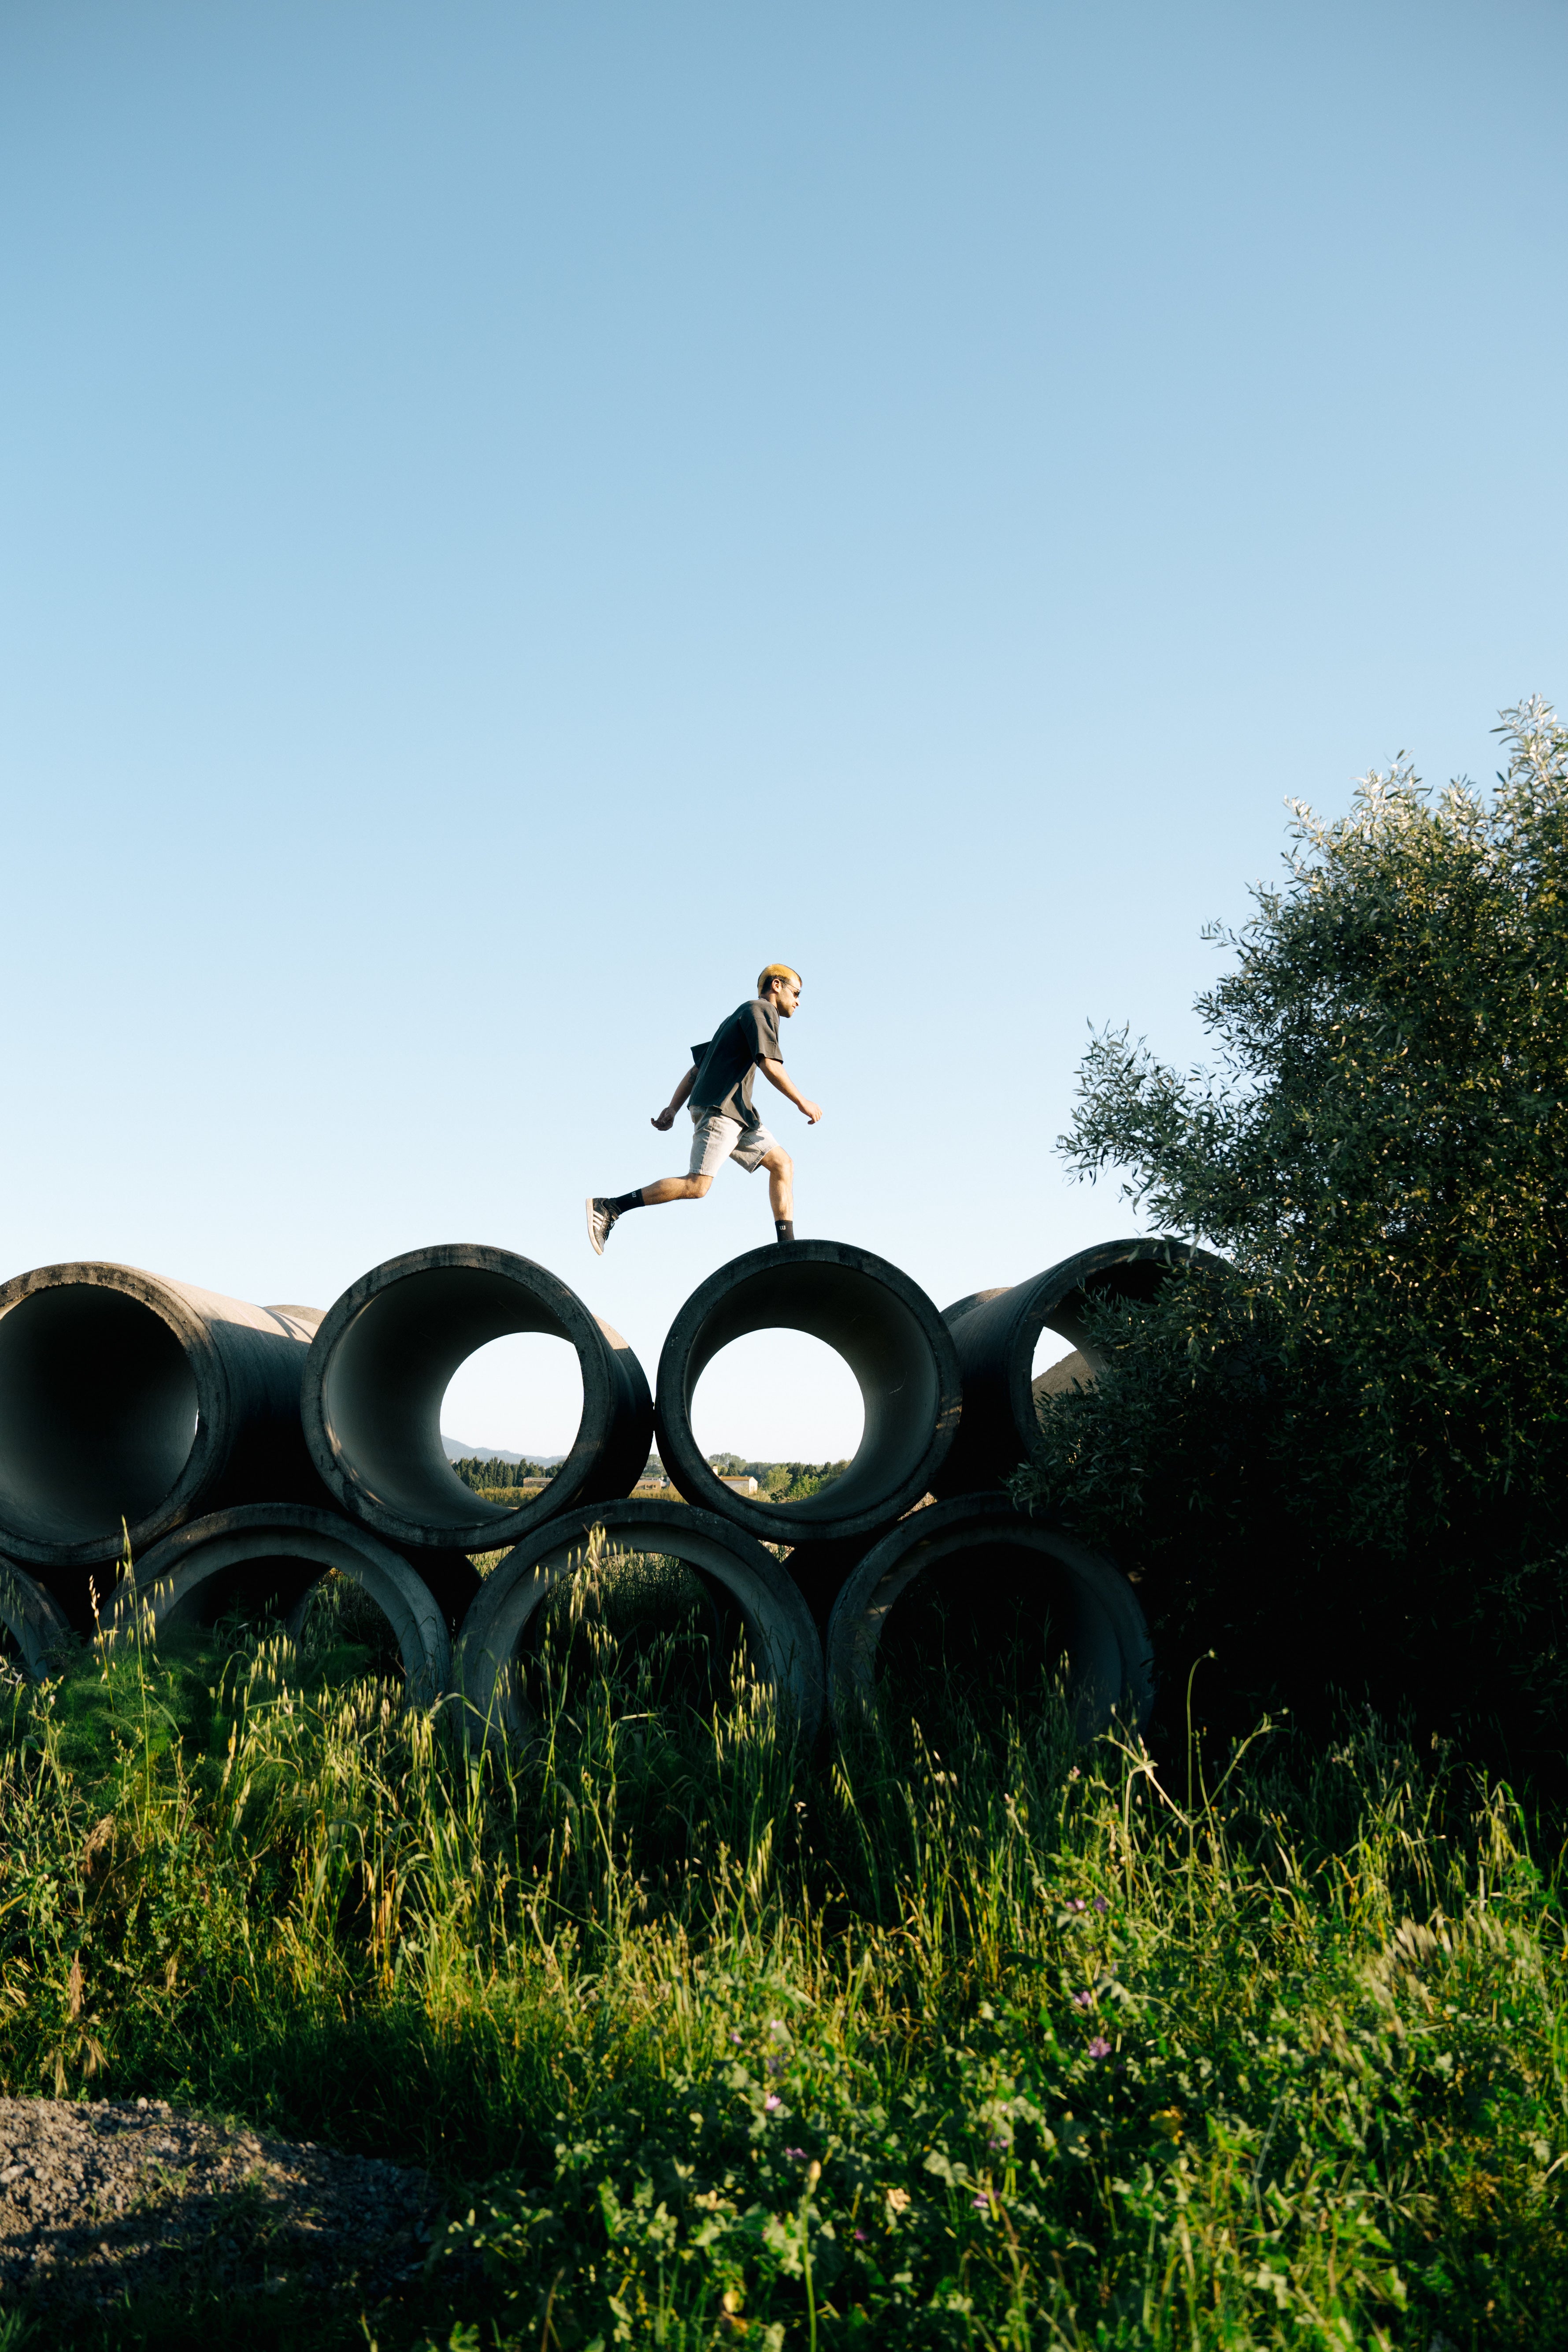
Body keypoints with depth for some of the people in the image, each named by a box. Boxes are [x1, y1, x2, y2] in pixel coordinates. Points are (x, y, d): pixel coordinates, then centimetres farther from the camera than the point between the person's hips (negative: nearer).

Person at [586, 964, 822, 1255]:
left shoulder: (736, 1019, 29)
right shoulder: (761, 1009, 0)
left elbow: (695, 1070, 23)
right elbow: (770, 1066, -14)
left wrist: (672, 1109, 16)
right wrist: (803, 1102, -5)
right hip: (719, 1109, -10)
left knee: (782, 1163, 6)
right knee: (696, 1185, -18)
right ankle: (609, 1208, -16)